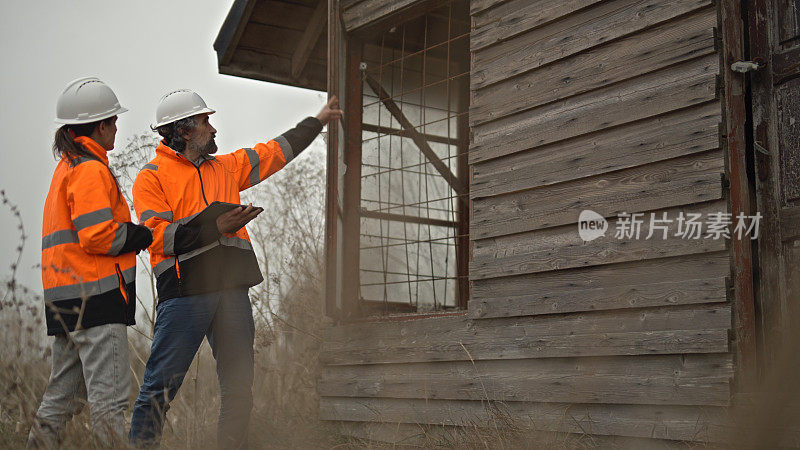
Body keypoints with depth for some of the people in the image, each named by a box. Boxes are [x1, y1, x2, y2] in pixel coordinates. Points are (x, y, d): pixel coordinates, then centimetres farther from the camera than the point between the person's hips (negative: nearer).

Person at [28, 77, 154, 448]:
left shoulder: (67, 167, 23)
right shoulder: (92, 170, -9)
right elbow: (97, 237, -18)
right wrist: (146, 234, -6)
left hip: (66, 298, 10)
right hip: (95, 292, -10)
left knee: (64, 394, 14)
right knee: (109, 396, -11)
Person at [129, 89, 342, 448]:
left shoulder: (225, 167, 21)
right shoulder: (152, 176, 2)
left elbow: (274, 153, 31)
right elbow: (158, 236, -10)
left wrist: (317, 122, 35)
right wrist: (216, 228, -16)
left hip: (232, 290, 6)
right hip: (184, 293, -6)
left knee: (239, 386, 6)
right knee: (161, 385, -5)